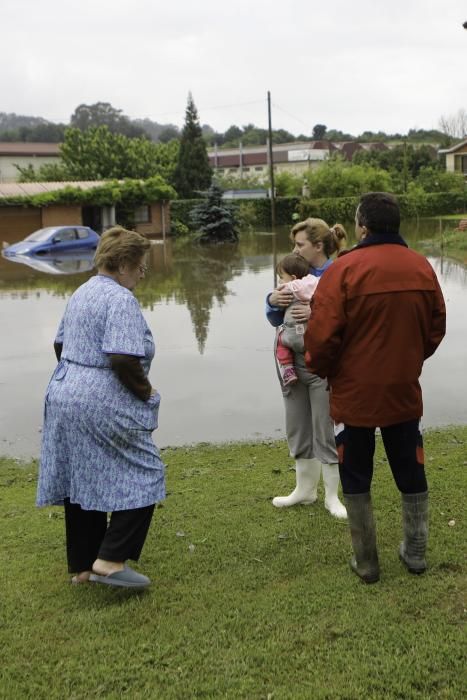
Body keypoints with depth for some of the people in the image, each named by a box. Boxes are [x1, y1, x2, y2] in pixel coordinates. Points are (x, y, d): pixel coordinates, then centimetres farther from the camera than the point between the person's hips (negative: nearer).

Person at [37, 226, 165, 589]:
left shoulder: (82, 293, 14)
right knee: (142, 478, 1)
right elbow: (123, 360, -24)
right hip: (102, 407, -10)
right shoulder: (120, 299, -16)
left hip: (64, 396, 10)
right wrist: (146, 391, -10)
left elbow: (61, 346, 22)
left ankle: (82, 567, 23)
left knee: (80, 484, 14)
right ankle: (110, 561, -2)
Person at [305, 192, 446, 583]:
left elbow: (321, 335, -18)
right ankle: (415, 553, 29)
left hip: (355, 393, -4)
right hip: (404, 391, 4)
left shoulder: (346, 269, -17)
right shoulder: (422, 267, -1)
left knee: (356, 479, 11)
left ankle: (366, 563, 18)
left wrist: (323, 371, 1)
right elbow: (436, 329, 8)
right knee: (411, 473, 18)